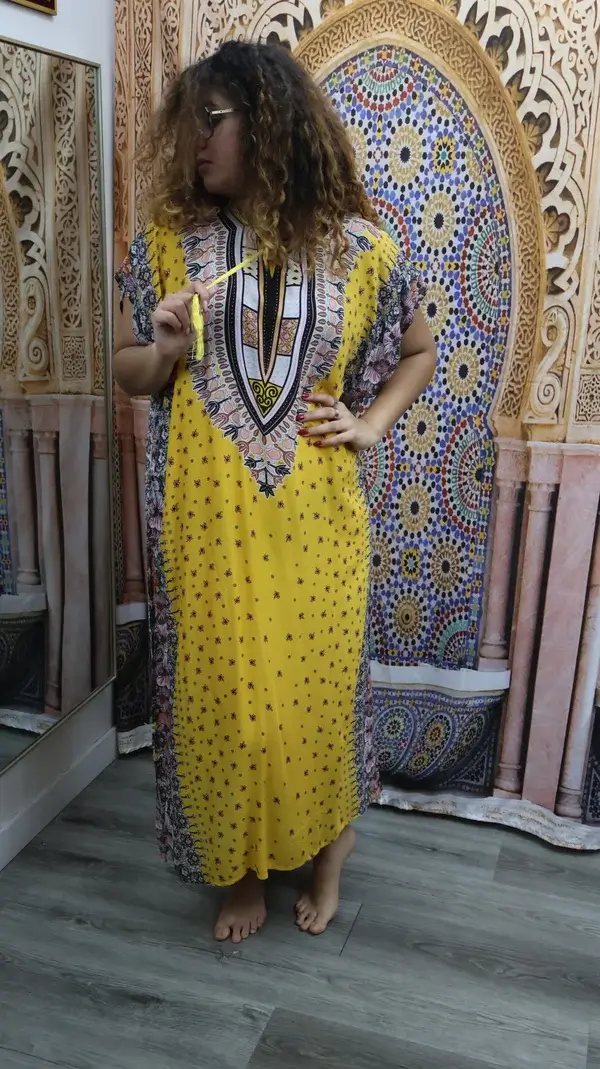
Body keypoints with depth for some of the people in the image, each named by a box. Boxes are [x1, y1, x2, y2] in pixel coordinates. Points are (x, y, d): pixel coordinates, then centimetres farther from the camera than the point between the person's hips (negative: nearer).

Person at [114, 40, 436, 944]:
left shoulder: (358, 248, -2)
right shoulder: (168, 241, 1)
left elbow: (418, 352, 14)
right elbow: (127, 370, 9)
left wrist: (373, 422, -3)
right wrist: (165, 350, -13)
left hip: (315, 518, 0)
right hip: (206, 519, 1)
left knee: (318, 682, 12)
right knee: (219, 691, 10)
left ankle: (327, 841, 41)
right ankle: (239, 863, 35)